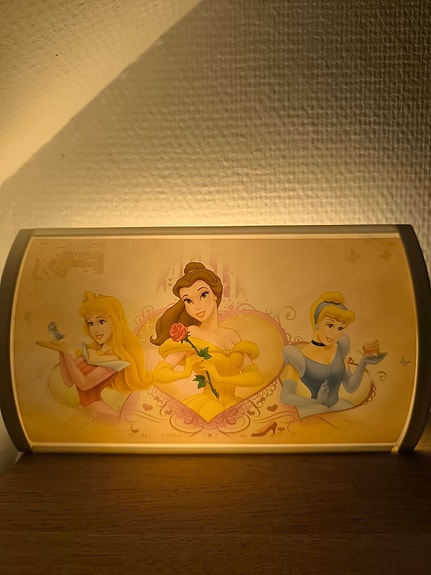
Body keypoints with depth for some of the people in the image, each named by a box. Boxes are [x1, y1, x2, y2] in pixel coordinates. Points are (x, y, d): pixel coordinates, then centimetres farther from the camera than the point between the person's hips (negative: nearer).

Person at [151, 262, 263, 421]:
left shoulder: (232, 335, 7)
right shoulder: (189, 335, -2)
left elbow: (257, 377, 0)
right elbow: (159, 373, -7)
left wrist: (221, 378, -13)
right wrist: (185, 373, -25)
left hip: (235, 406, 3)